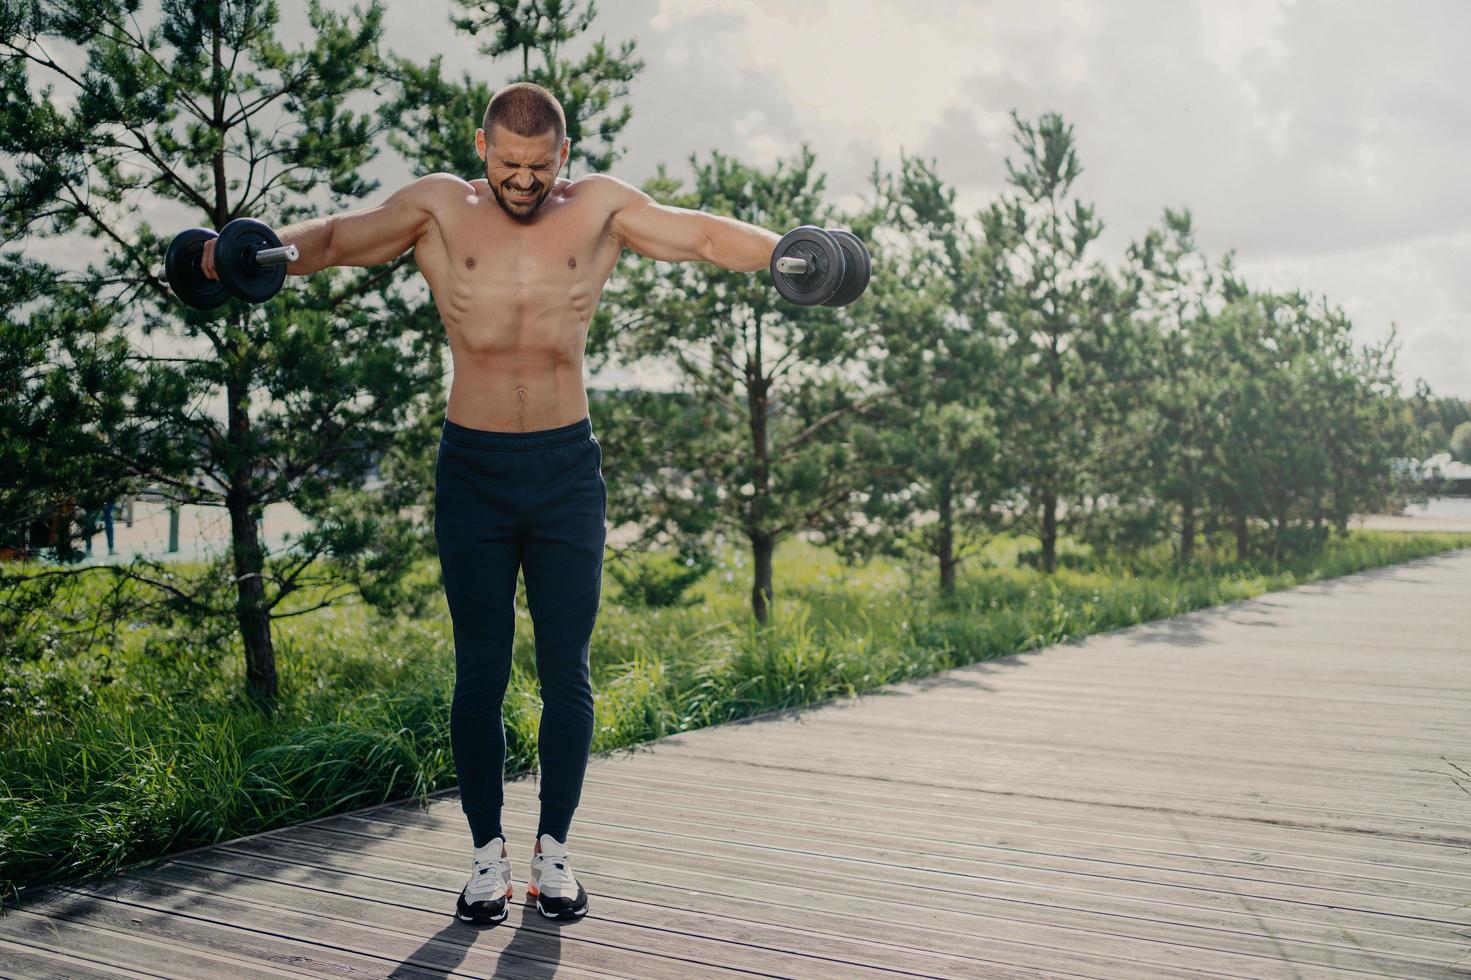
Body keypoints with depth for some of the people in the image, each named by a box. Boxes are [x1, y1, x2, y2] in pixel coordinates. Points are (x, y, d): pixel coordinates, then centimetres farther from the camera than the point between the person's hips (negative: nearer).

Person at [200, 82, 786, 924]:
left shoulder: (600, 207, 1)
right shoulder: (440, 208, 0)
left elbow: (703, 234, -3)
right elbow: (334, 237, -7)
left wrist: (783, 254, -19)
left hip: (568, 467, 1)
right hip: (473, 468, 0)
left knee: (566, 669, 5)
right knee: (481, 670, 5)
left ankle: (555, 848, 19)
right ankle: (488, 852, 18)